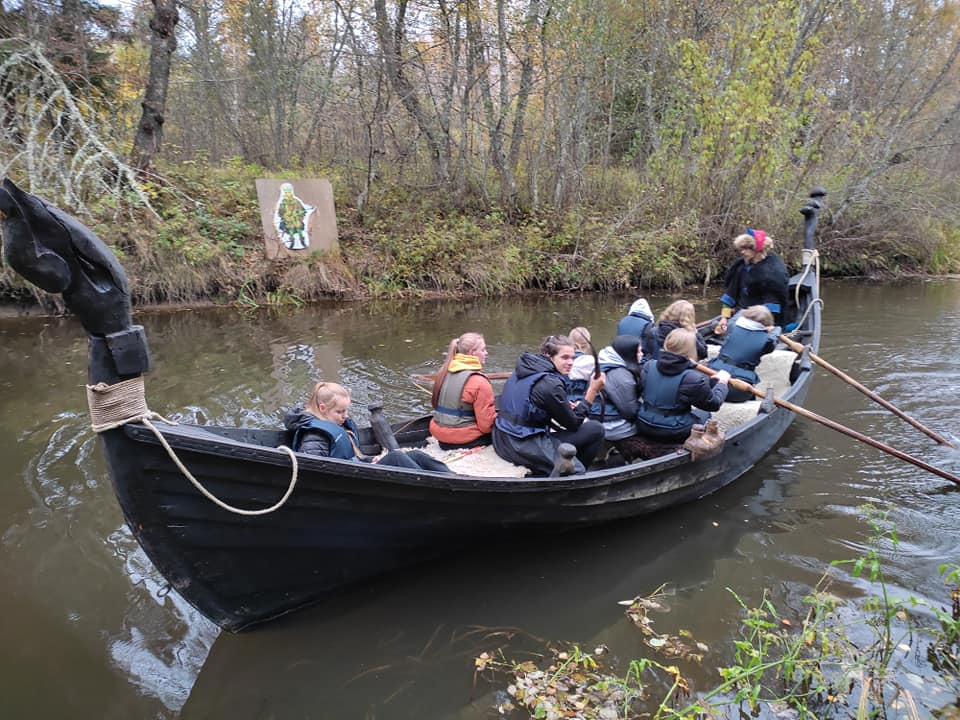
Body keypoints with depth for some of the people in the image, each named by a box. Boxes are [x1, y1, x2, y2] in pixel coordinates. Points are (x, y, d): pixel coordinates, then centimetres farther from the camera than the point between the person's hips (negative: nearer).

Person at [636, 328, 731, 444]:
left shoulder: (648, 366, -7)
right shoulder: (693, 378, -23)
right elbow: (713, 404, -11)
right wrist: (722, 382, 7)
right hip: (673, 433, -5)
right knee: (704, 414, 25)